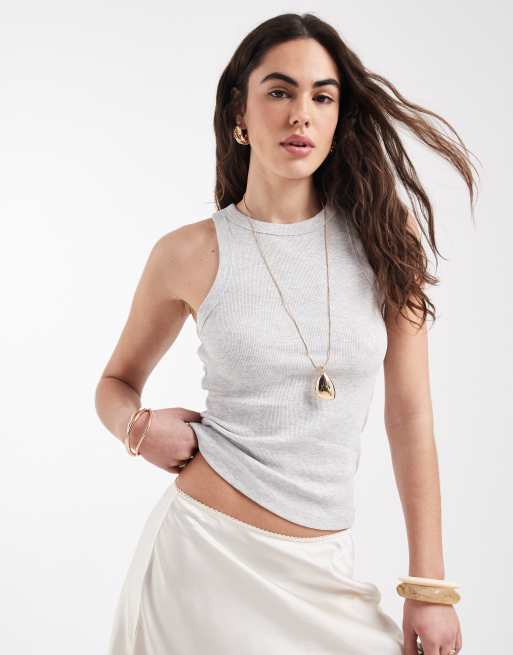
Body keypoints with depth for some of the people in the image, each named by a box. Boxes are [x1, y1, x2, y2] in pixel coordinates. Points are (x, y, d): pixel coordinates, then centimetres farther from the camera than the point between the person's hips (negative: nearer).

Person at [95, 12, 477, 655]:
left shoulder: (385, 235, -2)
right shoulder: (190, 253, -5)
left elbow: (410, 415, 0)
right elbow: (116, 384, 12)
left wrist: (428, 586, 0)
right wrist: (141, 427, -11)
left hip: (323, 566, 2)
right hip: (208, 551, -1)